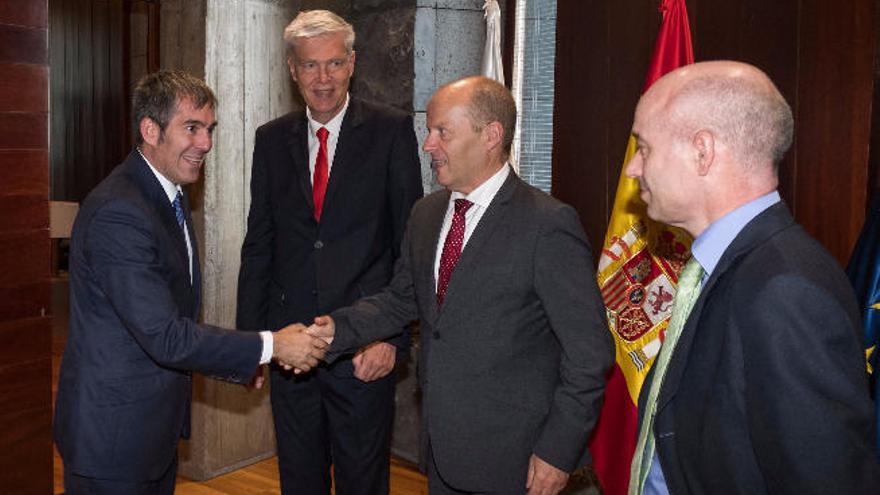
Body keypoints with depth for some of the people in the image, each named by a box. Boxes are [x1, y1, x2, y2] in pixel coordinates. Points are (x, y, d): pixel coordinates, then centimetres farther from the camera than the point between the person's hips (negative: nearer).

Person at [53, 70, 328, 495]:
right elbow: (165, 336, -27)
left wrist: (234, 363, 9)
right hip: (113, 433, -9)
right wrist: (271, 346, -22)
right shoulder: (117, 212, -24)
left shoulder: (169, 197, 8)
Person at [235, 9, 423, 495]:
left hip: (365, 346, -3)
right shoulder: (272, 139, 6)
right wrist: (250, 338, 6)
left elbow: (410, 243, -6)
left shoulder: (391, 131, -5)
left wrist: (393, 336, -12)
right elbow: (258, 245, 9)